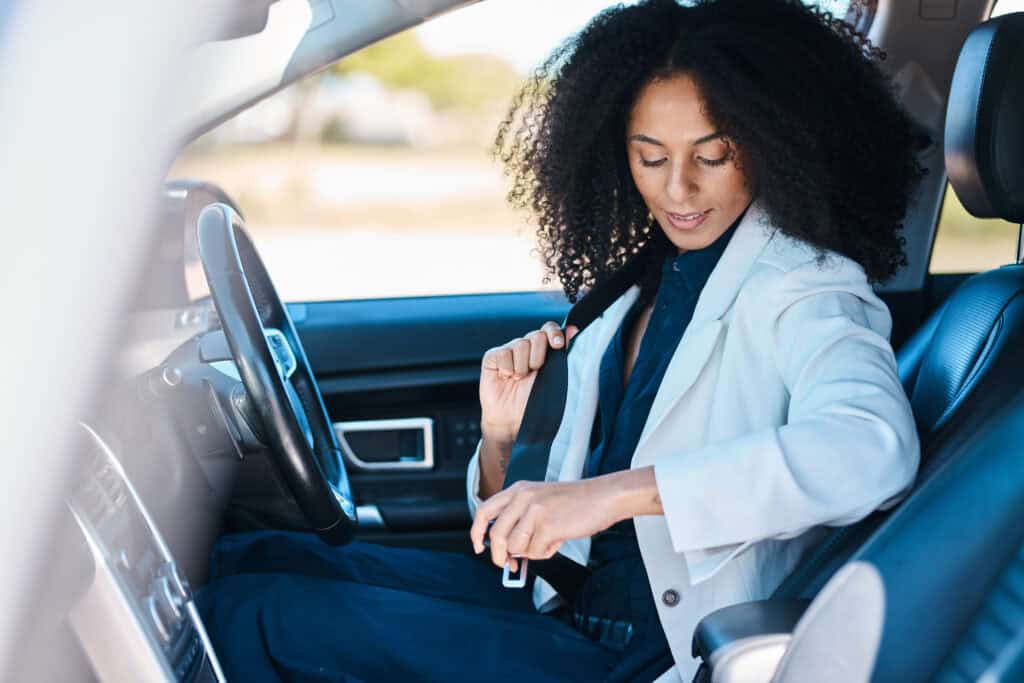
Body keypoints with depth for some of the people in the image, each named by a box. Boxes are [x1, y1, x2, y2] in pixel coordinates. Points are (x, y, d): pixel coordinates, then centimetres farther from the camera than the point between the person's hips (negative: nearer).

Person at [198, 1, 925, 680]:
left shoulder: (802, 289, -8)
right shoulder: (634, 292, 12)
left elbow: (872, 446, -33)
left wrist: (612, 492, -36)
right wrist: (503, 439, -6)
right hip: (559, 611, 7)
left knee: (257, 617, -12)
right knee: (251, 561, -2)